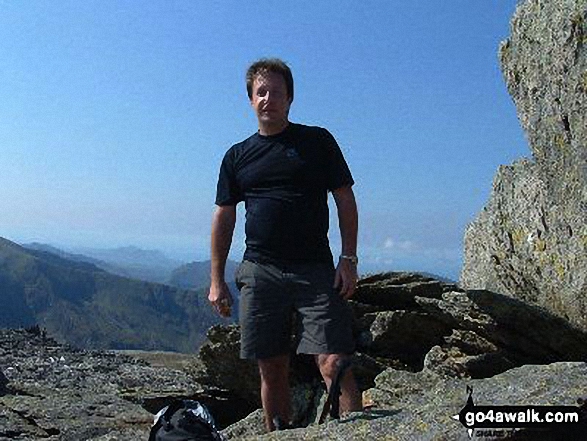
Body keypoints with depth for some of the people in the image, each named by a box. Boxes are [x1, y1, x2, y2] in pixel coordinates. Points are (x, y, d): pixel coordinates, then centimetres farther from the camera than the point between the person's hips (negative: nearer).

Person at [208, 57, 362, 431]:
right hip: (260, 272, 3)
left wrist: (349, 260, -4)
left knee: (334, 364, -10)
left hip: (316, 270, -2)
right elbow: (224, 218, 14)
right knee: (272, 369, 8)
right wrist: (217, 281, 10)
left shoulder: (317, 141, 7)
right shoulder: (238, 156, 14)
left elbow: (345, 200, 5)